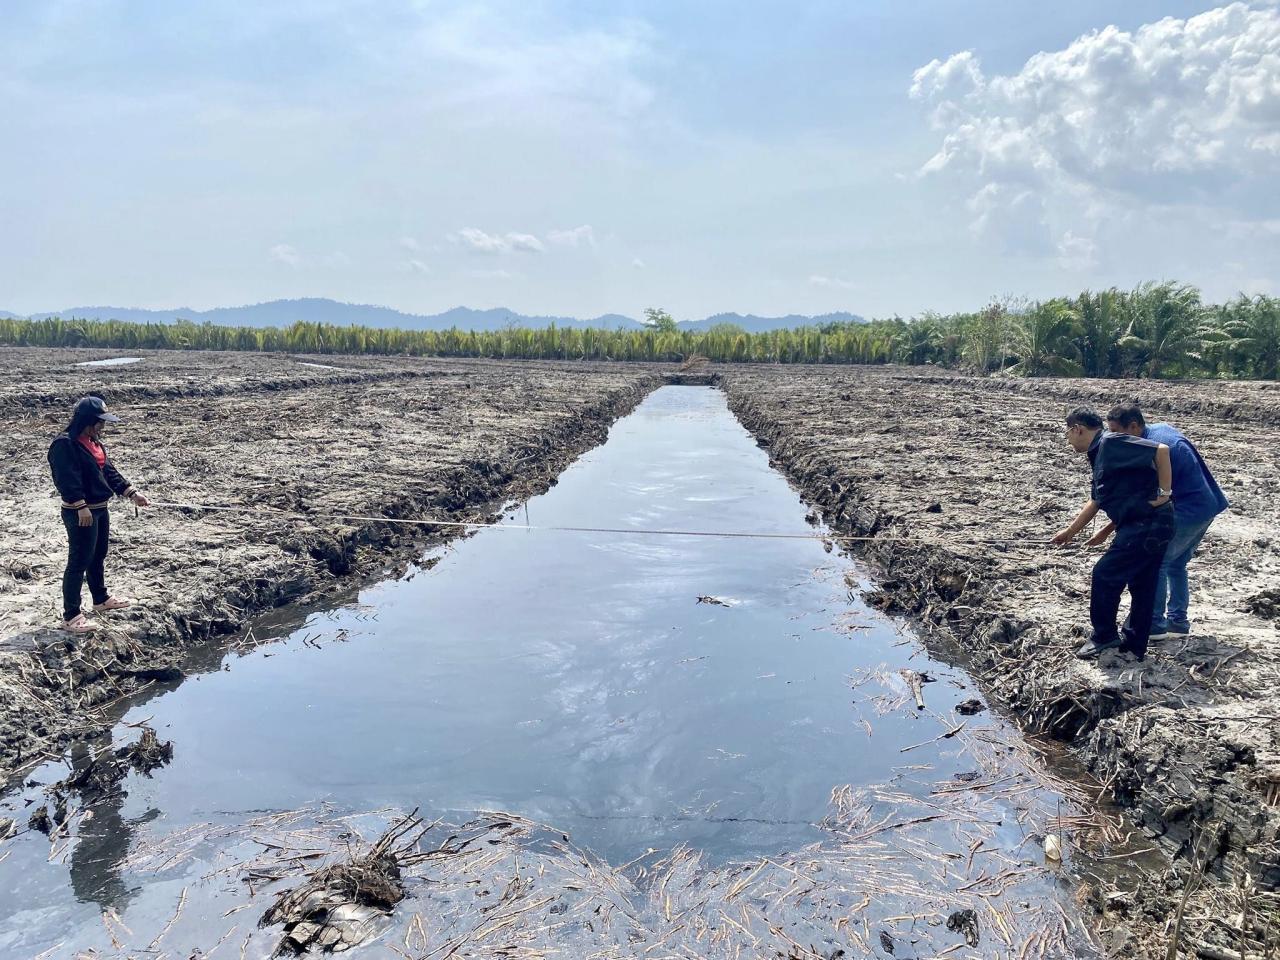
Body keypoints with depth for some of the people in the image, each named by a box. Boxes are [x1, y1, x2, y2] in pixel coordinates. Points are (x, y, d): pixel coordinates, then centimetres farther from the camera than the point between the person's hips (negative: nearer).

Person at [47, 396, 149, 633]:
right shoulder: (64, 444, -17)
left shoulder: (95, 443, 11)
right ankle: (71, 616, 0)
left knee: (98, 557, 22)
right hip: (80, 513, -9)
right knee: (79, 562, -6)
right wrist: (81, 507, -30)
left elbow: (109, 471, 15)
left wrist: (131, 493, 9)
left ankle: (101, 599, 38)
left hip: (100, 509, 9)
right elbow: (68, 479, -24)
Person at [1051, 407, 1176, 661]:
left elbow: (1161, 450, -22)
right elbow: (1095, 502, 28)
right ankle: (1135, 645, 27)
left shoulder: (1111, 443, -12)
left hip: (1147, 524, -10)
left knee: (1105, 575, -1)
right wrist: (1071, 532, 34)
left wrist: (1165, 493, -17)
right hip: (1152, 526, 10)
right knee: (1141, 585, 16)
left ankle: (1105, 637, 12)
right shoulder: (1100, 456, 19)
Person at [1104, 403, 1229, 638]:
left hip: (1188, 511, -10)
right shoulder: (1160, 428, 6)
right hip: (1207, 504, 10)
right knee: (1175, 564, 19)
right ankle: (1178, 621, 25)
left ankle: (1155, 625, 2)